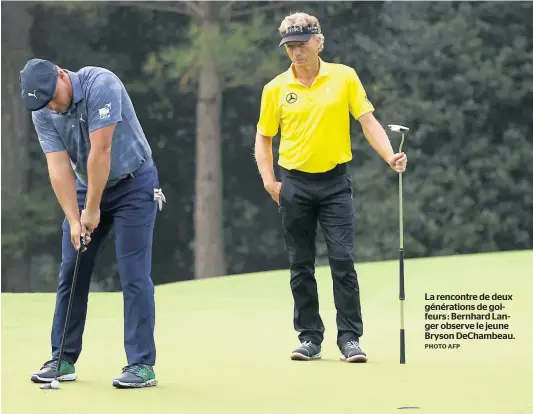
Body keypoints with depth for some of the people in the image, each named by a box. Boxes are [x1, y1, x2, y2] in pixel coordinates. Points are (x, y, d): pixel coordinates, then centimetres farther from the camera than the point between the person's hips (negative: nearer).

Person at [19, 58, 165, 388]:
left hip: (133, 184, -6)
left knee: (134, 274, -10)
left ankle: (142, 364, -8)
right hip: (87, 187, 6)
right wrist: (74, 220, -19)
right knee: (71, 273, 3)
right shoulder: (42, 113, -9)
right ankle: (63, 360, 11)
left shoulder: (101, 85, -27)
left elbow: (100, 151, -27)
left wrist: (93, 210, -23)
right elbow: (59, 167, -11)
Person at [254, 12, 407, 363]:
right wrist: (269, 181, -1)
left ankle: (350, 338, -2)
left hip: (335, 182, -1)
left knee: (343, 260, -8)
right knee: (301, 266, 5)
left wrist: (390, 156, -16)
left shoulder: (345, 77, 0)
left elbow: (368, 121, -2)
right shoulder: (276, 88, 2)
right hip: (295, 184, 1)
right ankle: (310, 338, 13)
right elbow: (264, 137, 10)